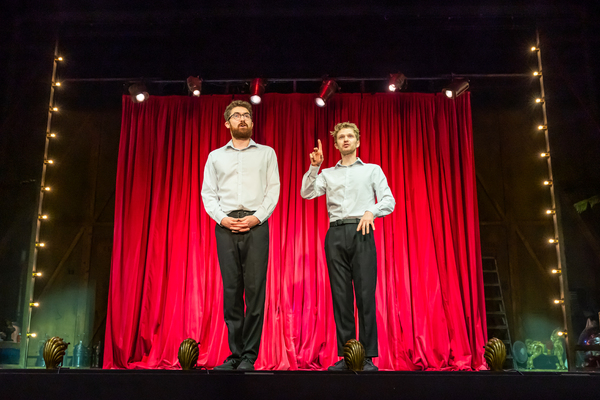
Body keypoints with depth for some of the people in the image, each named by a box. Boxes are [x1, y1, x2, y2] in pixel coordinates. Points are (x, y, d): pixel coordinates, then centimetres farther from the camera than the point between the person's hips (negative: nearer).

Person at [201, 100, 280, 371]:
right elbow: (207, 193, 11)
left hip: (256, 224, -1)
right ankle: (235, 352, 8)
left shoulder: (266, 153, 15)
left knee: (255, 289, -6)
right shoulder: (215, 156, 18)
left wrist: (257, 217, -8)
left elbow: (273, 189, 6)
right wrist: (222, 218, -5)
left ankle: (249, 355, -1)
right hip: (226, 226, 2)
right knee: (231, 289, 0)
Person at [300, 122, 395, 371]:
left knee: (365, 294, -7)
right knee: (340, 296, 0)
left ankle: (368, 357, -2)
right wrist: (314, 167, -4)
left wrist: (371, 211, -12)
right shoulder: (328, 174, 21)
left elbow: (389, 201, 6)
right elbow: (307, 193, 6)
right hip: (335, 234, 2)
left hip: (361, 232, -2)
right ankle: (345, 356, 5)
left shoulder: (372, 170, 17)